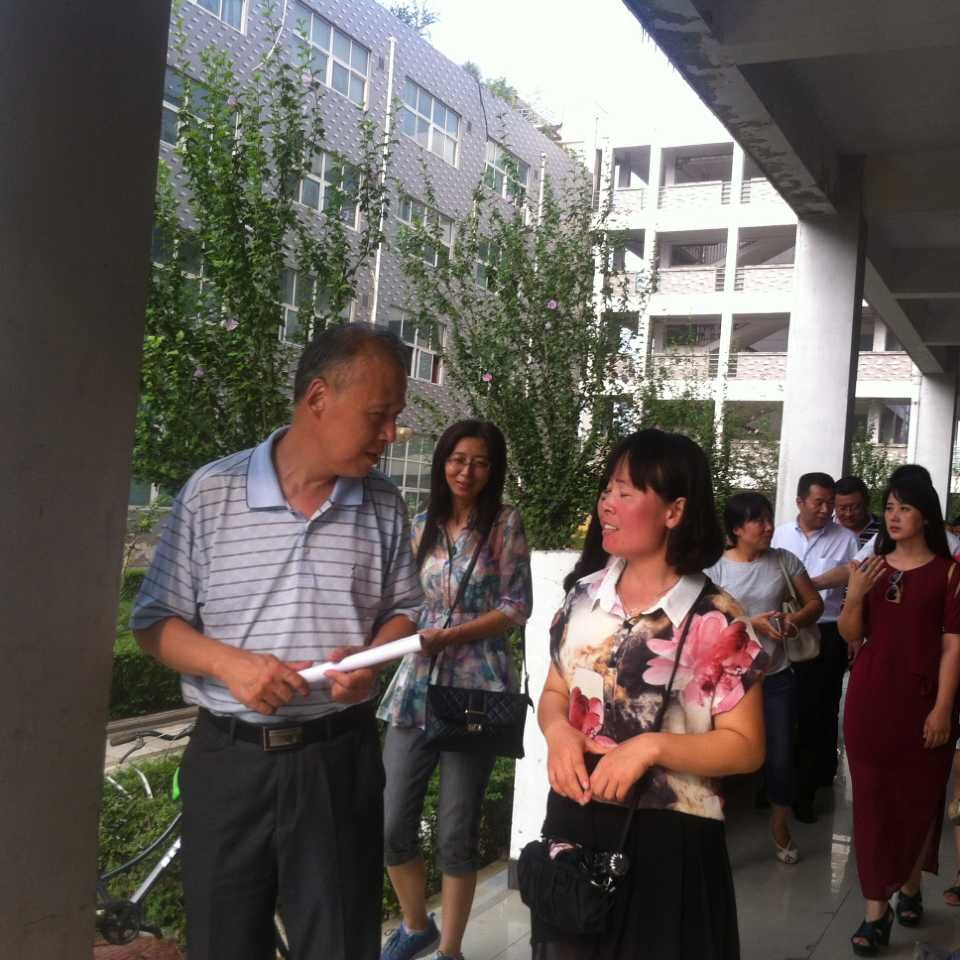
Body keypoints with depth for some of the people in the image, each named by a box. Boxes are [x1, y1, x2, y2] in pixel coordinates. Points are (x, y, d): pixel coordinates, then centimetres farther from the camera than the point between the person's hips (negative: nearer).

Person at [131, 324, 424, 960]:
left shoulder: (383, 505, 3)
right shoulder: (211, 492, -5)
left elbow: (403, 612, 11)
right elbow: (155, 621, -1)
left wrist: (371, 658, -10)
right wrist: (229, 663, -18)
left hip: (340, 757, 1)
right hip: (229, 758, -1)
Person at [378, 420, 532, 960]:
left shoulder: (505, 524, -2)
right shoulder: (424, 525, 11)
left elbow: (517, 608, -6)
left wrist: (448, 636, -15)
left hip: (476, 690, -4)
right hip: (417, 684, 4)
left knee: (458, 832, 4)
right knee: (393, 823, 6)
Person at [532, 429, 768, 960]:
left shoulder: (717, 622, -13)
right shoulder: (585, 593, 3)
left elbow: (745, 747, -10)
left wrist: (651, 746, -23)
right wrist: (557, 730, -10)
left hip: (669, 837, -5)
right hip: (575, 821, 5)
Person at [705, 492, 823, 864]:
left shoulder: (784, 560, -1)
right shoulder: (714, 567, -9)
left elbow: (815, 603, 7)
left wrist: (794, 620, -14)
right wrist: (751, 623, -22)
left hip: (776, 677, 3)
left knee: (781, 755, 10)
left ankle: (780, 828, 34)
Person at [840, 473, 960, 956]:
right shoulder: (871, 566, 7)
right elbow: (851, 636, 6)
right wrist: (854, 596, -12)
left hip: (921, 702, -3)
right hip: (870, 699, 3)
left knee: (918, 799, 8)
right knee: (871, 800, 2)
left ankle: (909, 887, 31)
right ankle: (876, 909, 8)